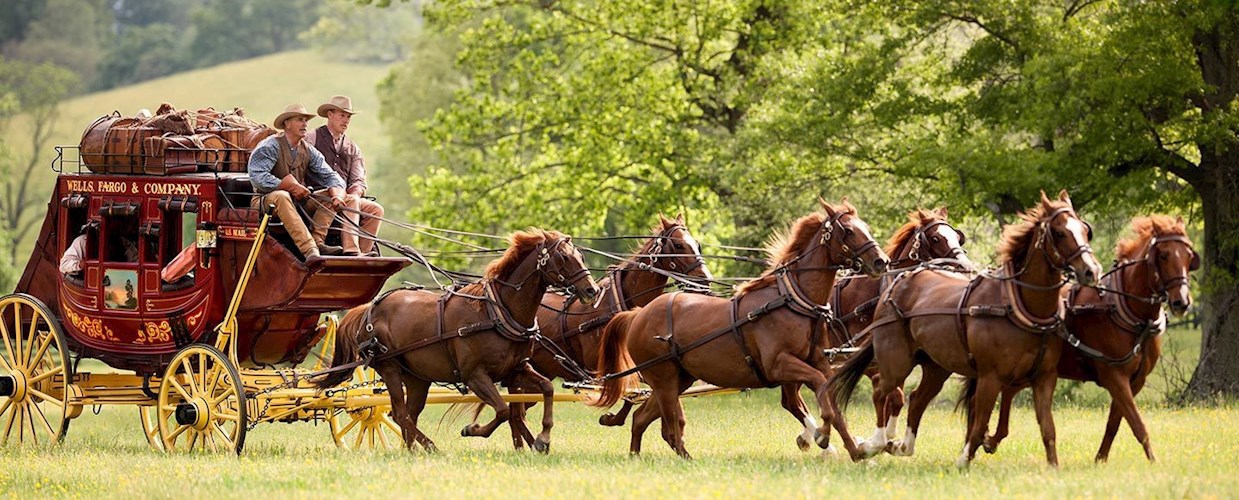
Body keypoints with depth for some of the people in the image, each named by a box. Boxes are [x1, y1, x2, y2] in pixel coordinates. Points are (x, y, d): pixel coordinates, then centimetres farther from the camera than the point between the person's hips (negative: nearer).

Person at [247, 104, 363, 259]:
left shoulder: (308, 151, 11)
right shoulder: (269, 147, -8)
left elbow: (330, 176, 8)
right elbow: (257, 177, -21)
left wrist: (337, 195, -16)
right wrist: (291, 187, -23)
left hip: (299, 200, 6)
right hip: (267, 199, -6)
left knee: (331, 198, -10)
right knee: (281, 196, -39)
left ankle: (317, 242, -29)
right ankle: (309, 250, -51)